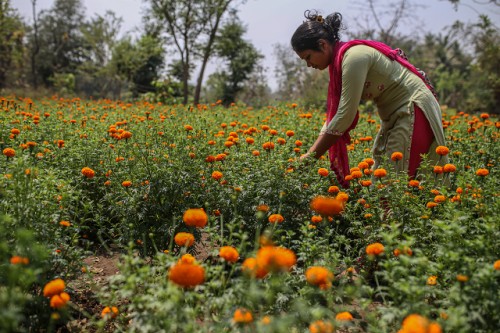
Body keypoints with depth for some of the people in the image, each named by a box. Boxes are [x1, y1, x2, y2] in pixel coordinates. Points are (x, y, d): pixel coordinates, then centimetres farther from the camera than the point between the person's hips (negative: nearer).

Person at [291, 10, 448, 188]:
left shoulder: (354, 56, -21)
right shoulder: (339, 61, 7)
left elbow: (345, 116, -24)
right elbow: (334, 114, 7)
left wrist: (312, 156, -17)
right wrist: (309, 154, -1)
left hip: (414, 113, -9)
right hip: (396, 116, 9)